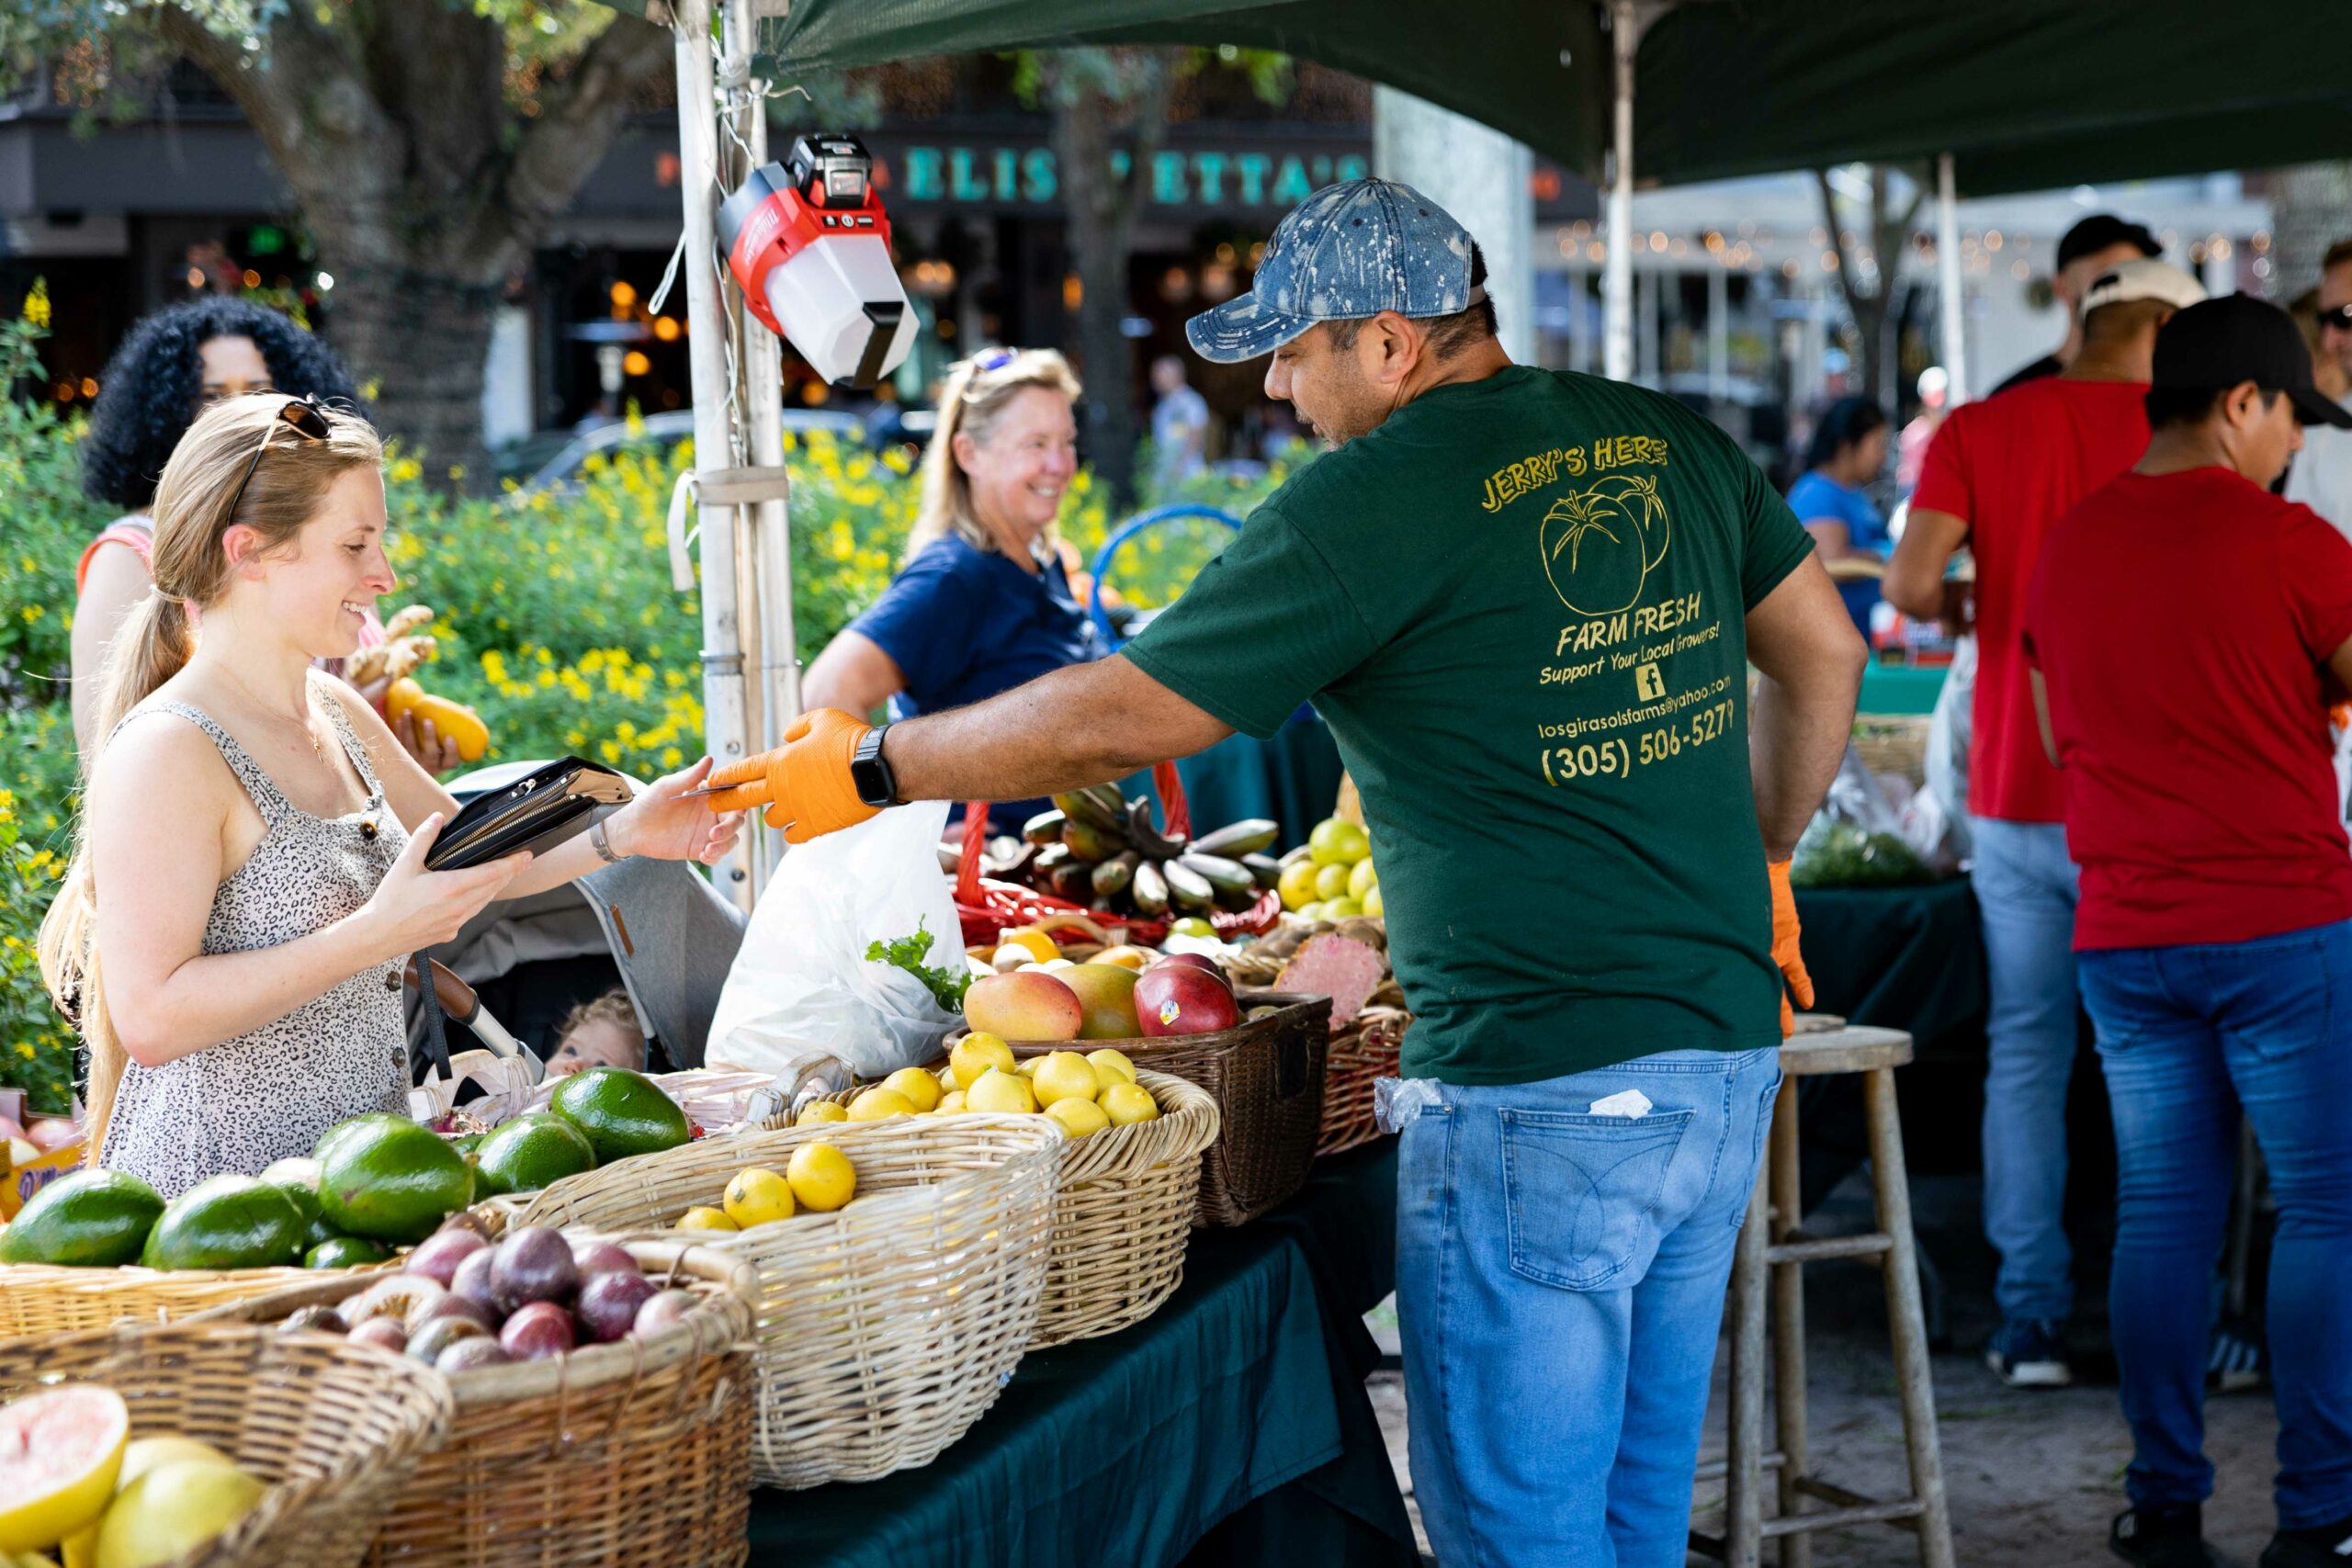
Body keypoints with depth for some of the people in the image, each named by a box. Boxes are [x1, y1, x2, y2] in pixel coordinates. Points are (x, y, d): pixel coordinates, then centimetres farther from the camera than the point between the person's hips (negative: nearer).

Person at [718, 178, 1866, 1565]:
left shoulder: (1369, 504, -12)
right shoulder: (1673, 442, 8)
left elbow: (1106, 723, -8)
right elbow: (1825, 654, 18)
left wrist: (868, 770, 5)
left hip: (1541, 1097, -8)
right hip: (1732, 1057, 8)